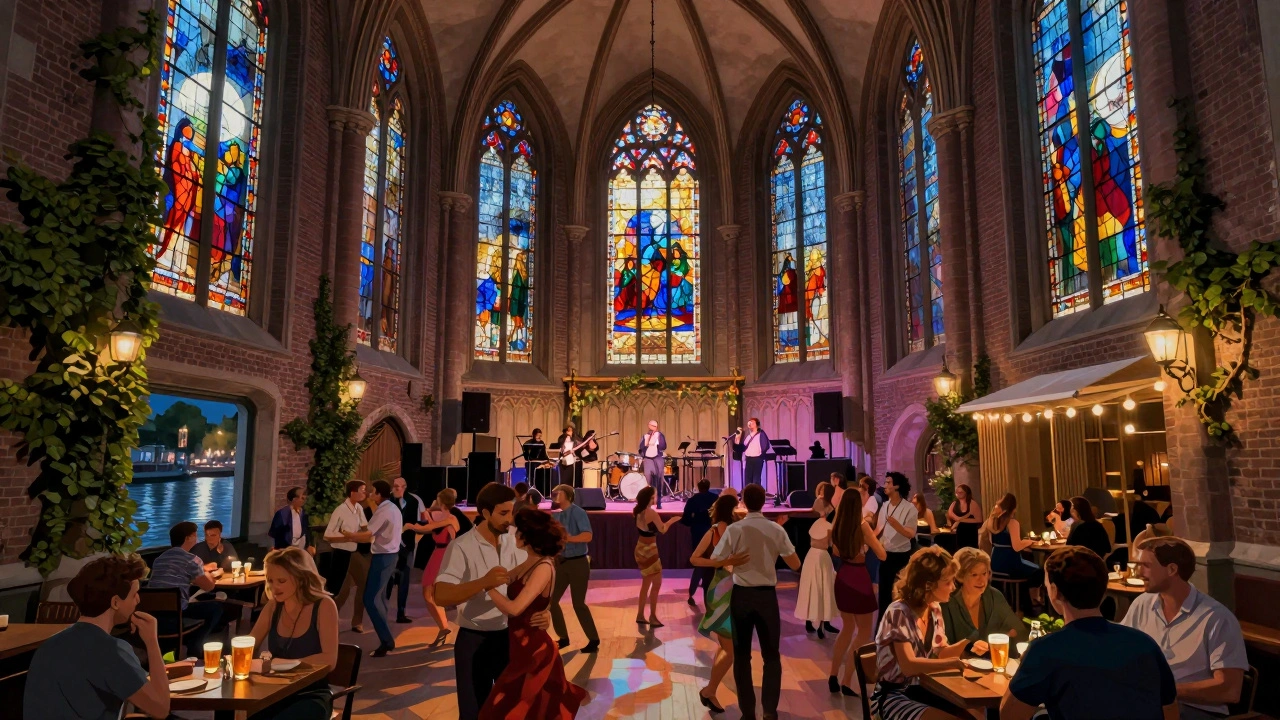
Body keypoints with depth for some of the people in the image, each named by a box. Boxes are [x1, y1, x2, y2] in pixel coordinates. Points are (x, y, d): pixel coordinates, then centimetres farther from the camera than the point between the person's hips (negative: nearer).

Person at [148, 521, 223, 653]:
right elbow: (209, 586, 4)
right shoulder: (190, 559, -5)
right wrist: (207, 574, 26)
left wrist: (200, 572, 35)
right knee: (216, 607, 11)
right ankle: (194, 648, 12)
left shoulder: (160, 558, 19)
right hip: (173, 615, -8)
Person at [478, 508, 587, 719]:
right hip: (523, 646, 8)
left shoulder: (543, 568, -22)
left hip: (533, 649, -8)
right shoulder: (530, 563, 4)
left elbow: (514, 608, -28)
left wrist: (488, 584, -18)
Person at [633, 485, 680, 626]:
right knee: (657, 583, -2)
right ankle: (652, 617, 1)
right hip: (648, 550, -9)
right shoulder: (651, 513, -20)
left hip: (641, 548, 9)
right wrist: (671, 521, 1)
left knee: (646, 583, 17)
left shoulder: (637, 511, 4)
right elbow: (662, 530, -15)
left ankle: (640, 615, 21)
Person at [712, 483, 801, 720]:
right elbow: (795, 564, 0)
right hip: (767, 595, 1)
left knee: (742, 655, 13)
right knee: (771, 654, 15)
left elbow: (715, 562, -10)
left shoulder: (734, 529, -12)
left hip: (741, 595, -1)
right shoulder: (776, 530, -6)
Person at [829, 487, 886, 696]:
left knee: (848, 627, 21)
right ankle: (846, 681, 6)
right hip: (858, 578, -6)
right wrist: (872, 534, 6)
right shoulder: (862, 526, -15)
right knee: (864, 631, 8)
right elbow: (882, 555, -9)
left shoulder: (837, 526, 2)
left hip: (842, 577, 6)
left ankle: (834, 676, 21)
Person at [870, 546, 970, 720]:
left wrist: (966, 644, -7)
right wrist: (954, 663, -35)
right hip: (896, 696, -7)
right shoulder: (899, 613, -23)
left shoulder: (935, 610, 1)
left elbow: (939, 652, 10)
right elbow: (908, 665, -28)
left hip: (923, 689, 7)